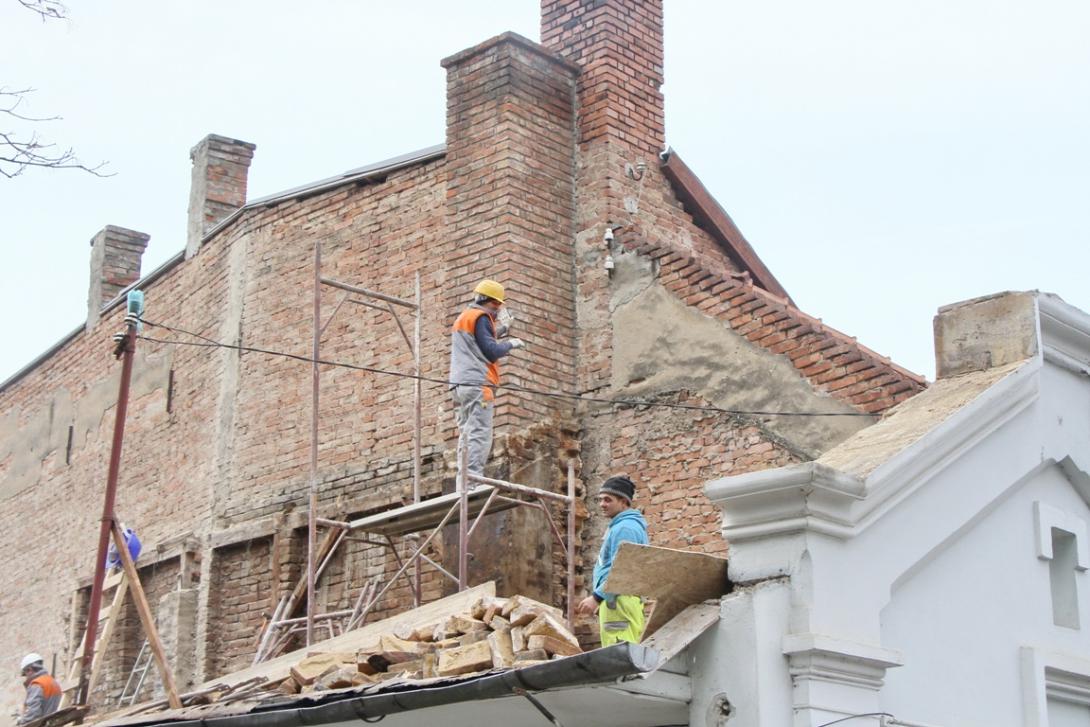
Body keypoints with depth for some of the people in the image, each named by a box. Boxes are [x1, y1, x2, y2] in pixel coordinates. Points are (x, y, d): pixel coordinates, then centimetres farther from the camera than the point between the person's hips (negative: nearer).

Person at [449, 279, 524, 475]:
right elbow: (491, 352, -11)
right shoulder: (480, 317, -4)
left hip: (460, 383, 9)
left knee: (466, 434, 4)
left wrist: (500, 330, 25)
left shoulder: (462, 318, 27)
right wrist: (510, 344, 5)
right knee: (480, 434, -14)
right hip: (478, 383, -9)